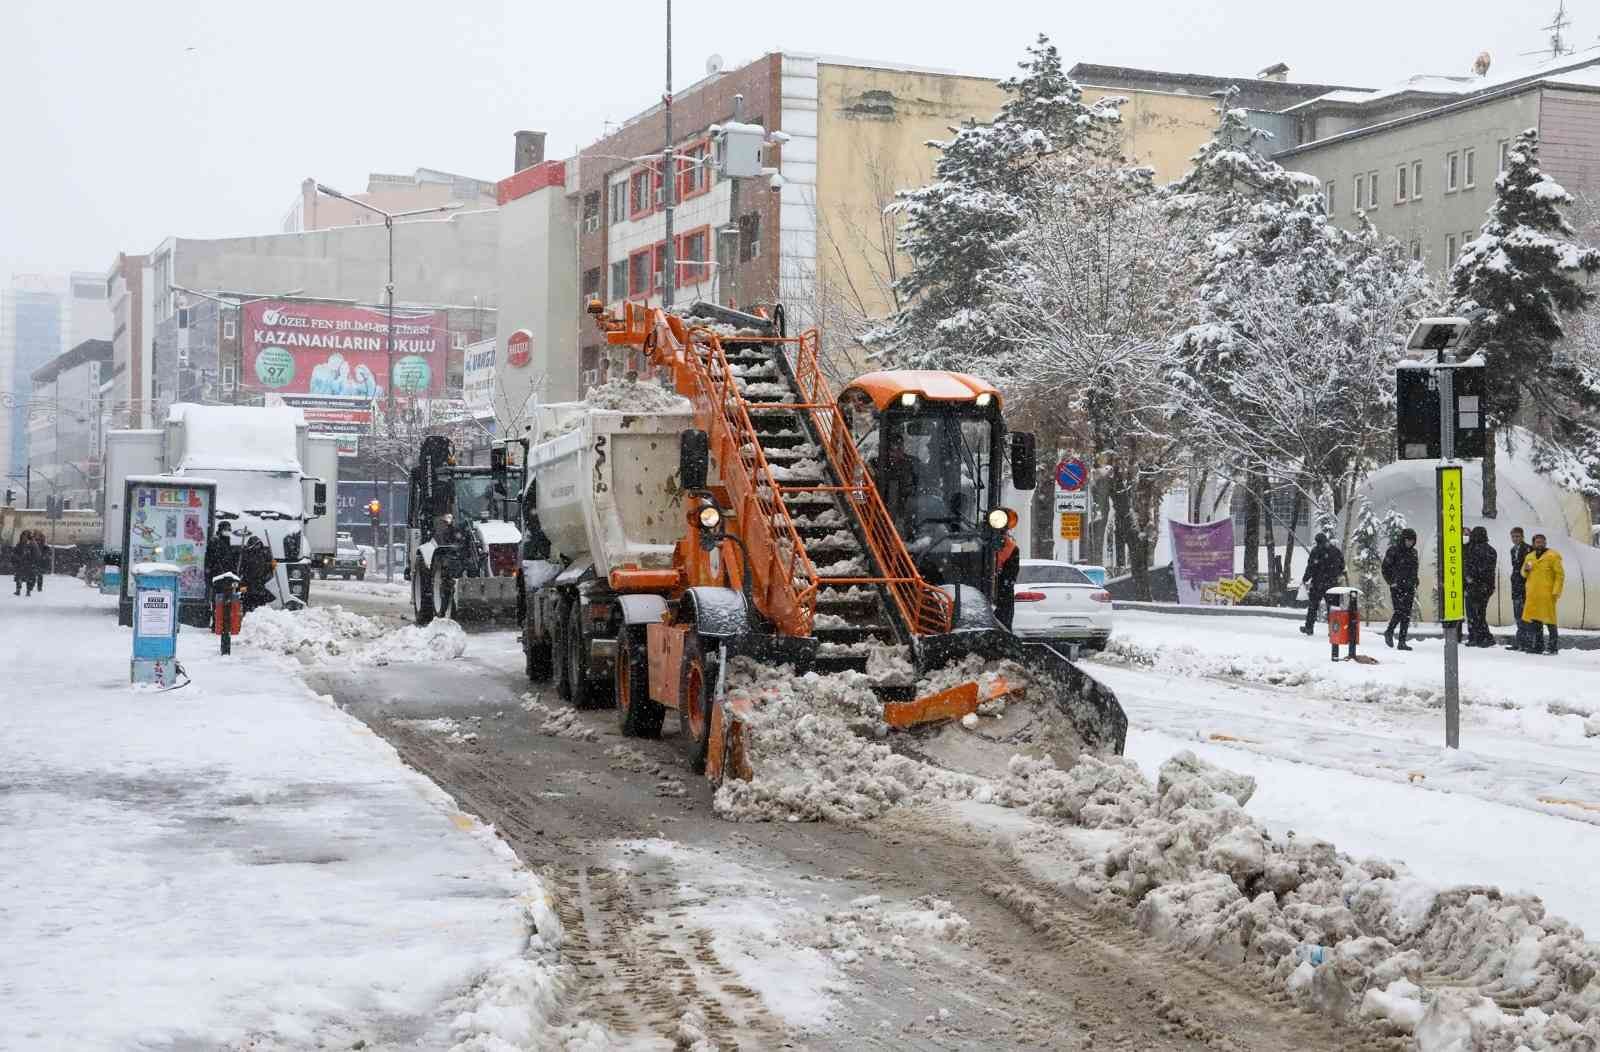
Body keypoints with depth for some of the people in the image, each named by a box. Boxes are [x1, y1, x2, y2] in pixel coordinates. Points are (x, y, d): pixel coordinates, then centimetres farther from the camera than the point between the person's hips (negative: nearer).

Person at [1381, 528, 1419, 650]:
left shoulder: (1413, 552, 14)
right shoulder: (1393, 550, -4)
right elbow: (1385, 568, -3)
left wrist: (1415, 586, 17)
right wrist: (1391, 582, -9)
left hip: (1409, 587, 6)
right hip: (1397, 586, -6)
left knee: (1407, 615, 1)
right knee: (1399, 611, -14)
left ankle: (1402, 641, 5)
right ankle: (1389, 632, 10)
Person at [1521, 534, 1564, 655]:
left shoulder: (1552, 556, -2)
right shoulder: (1529, 557, 16)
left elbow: (1560, 575, -5)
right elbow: (1524, 575, 25)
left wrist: (1556, 591, -14)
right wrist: (1525, 569, 1)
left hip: (1547, 594, -6)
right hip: (1532, 594, 6)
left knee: (1549, 620, -7)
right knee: (1534, 620, 7)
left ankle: (1553, 647, -2)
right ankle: (1538, 646, 14)